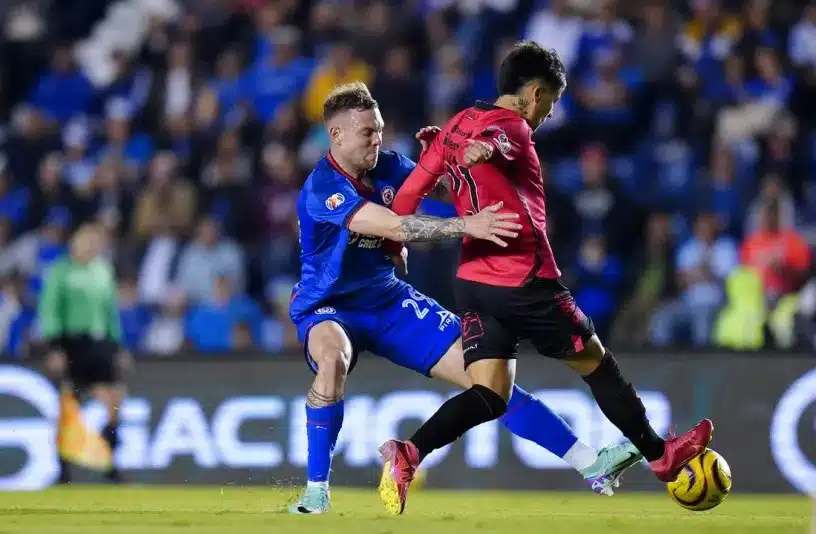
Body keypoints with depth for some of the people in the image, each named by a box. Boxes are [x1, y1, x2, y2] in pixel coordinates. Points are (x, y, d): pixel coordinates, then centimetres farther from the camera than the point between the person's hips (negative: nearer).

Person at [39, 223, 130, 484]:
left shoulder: (103, 272, 13)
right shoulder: (61, 272, -3)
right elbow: (49, 312, -7)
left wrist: (117, 345, 19)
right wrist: (54, 347, -15)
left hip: (100, 344, 5)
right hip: (73, 343, -5)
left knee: (113, 404, -5)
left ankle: (109, 465, 4)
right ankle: (64, 470, 8)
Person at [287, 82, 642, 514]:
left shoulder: (387, 167, -4)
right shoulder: (322, 189, -26)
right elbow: (394, 226, -38)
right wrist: (467, 226, -47)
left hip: (388, 301, 6)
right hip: (327, 308, -6)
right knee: (333, 357, -41)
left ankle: (589, 464, 2)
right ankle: (316, 491, -28)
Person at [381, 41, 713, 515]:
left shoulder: (457, 125, 14)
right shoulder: (511, 125, -8)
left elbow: (409, 194, 12)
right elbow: (493, 140, -34)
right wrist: (486, 149, -57)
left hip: (474, 280, 7)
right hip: (525, 281, -7)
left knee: (490, 396, -1)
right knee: (597, 363, 12)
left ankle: (408, 454, -24)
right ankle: (660, 454, 27)